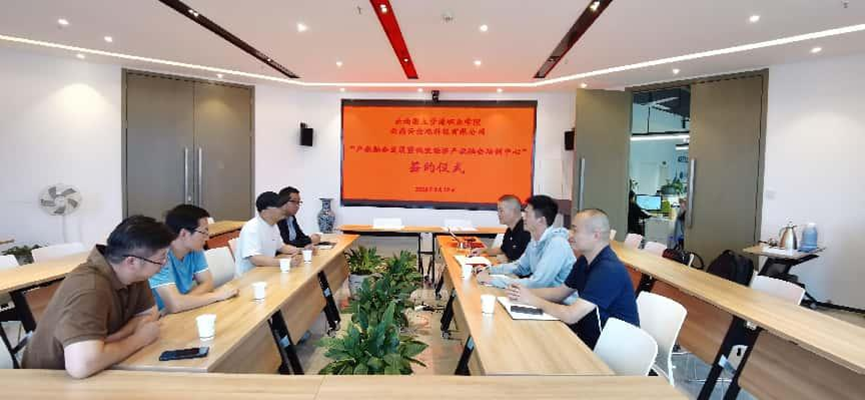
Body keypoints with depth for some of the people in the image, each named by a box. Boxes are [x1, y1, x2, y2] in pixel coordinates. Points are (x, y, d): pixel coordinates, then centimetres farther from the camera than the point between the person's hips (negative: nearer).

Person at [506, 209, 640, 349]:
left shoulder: (609, 269, -28)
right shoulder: (585, 261, 3)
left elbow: (570, 316, -30)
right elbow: (560, 292, 12)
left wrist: (534, 300, -16)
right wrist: (527, 291, -4)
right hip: (588, 334, 8)